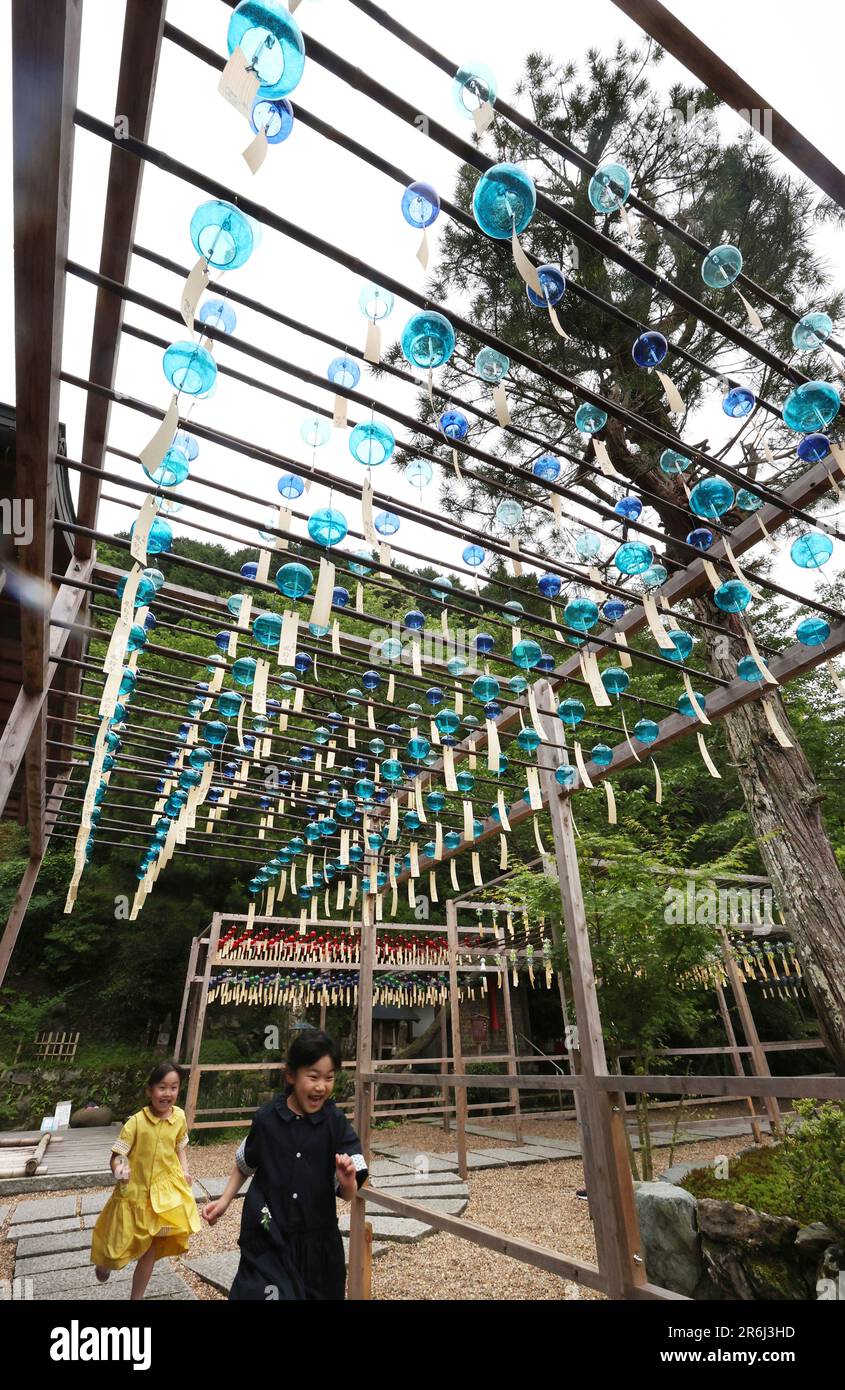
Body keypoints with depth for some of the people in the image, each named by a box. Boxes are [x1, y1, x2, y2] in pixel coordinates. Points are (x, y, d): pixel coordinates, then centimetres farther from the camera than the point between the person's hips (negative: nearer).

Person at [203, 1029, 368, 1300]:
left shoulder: (337, 1124, -14)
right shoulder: (266, 1118, -12)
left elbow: (349, 1195, -14)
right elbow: (244, 1165, 9)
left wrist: (348, 1181, -34)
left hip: (317, 1242, 1)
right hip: (268, 1240, 0)